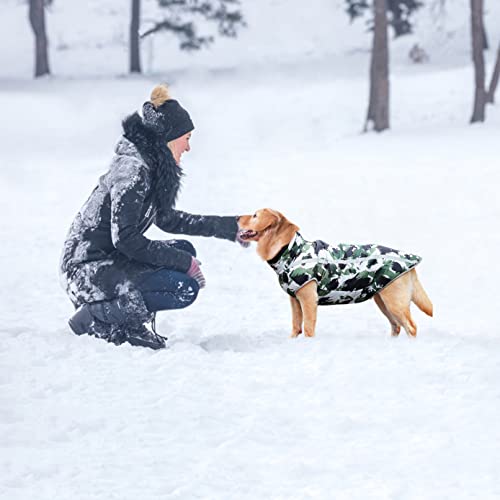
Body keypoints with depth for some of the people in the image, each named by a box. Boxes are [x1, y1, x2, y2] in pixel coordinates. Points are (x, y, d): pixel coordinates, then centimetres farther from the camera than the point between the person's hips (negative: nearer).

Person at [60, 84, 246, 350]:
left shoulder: (152, 166, 11)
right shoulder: (133, 170, -19)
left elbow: (166, 219, 25)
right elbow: (125, 238, -23)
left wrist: (229, 227, 25)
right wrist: (184, 263, -16)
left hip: (109, 258, 10)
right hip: (87, 270, -10)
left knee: (185, 250, 14)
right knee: (185, 288, -16)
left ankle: (130, 321, 5)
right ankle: (96, 317, -11)